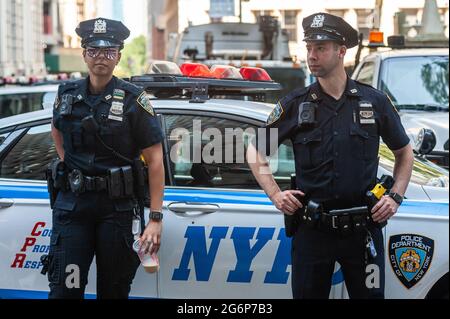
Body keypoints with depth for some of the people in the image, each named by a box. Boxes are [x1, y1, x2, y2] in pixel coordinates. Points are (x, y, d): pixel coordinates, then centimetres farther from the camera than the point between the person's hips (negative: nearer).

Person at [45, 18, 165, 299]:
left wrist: (156, 219, -13)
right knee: (64, 288, -2)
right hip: (72, 204, 3)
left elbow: (155, 161, -7)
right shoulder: (67, 95, 6)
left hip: (118, 208, -2)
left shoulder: (133, 100, -5)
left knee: (114, 290, 7)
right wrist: (68, 164, 12)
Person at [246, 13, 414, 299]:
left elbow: (404, 152, 15)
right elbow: (255, 152, 10)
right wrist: (275, 194, -2)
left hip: (363, 230, 0)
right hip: (311, 230, 0)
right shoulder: (295, 105, 1)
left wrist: (396, 197, 3)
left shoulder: (374, 101, 3)